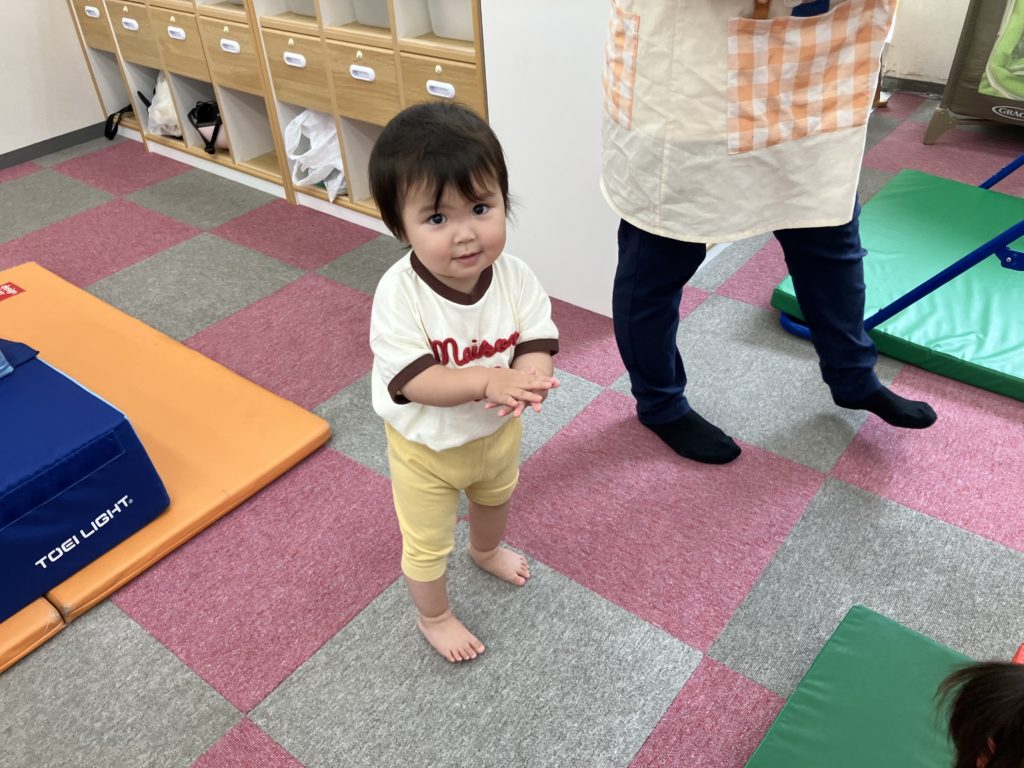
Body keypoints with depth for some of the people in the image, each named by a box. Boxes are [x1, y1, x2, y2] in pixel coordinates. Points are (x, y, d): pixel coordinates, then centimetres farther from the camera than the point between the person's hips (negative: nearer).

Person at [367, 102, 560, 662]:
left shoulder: (514, 278, -23)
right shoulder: (399, 294, -34)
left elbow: (538, 344, -21)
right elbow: (415, 381, -35)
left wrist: (528, 381, -44)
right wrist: (490, 381, -48)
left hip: (498, 430, 5)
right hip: (427, 447, -4)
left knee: (496, 496, 35)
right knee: (427, 543, 17)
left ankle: (486, 550, 71)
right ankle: (433, 617, 49)